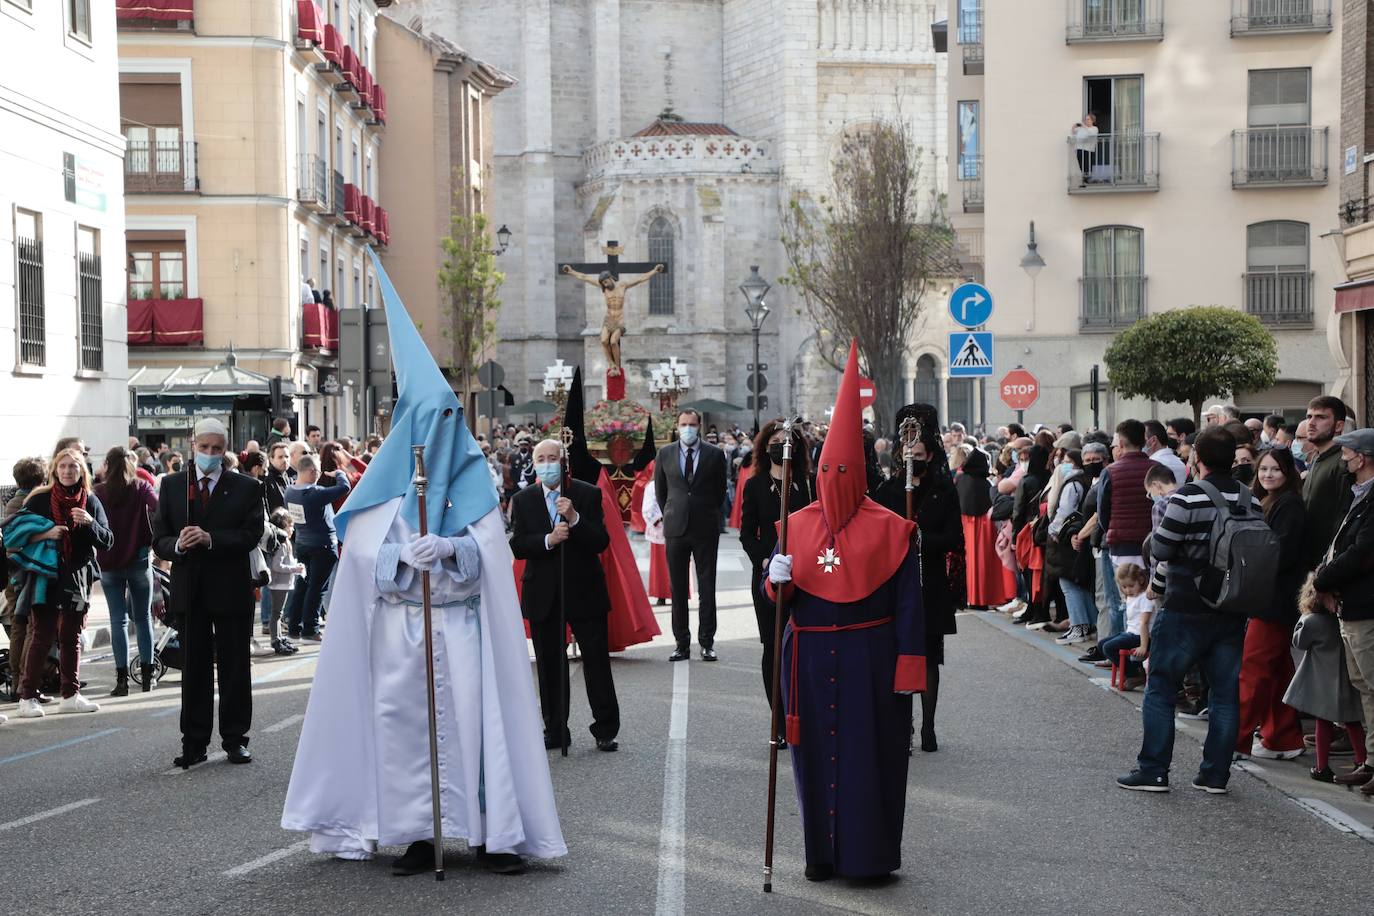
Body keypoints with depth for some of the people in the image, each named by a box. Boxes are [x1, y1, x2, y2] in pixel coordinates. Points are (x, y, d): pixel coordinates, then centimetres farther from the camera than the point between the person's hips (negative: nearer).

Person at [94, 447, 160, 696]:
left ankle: (122, 678, -4)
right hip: (139, 561, 0)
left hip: (108, 563, 0)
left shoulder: (98, 492, 0)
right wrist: (154, 543, -6)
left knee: (118, 620, 1)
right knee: (143, 617, 11)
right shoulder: (141, 488, 0)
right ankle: (147, 675, 12)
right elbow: (159, 510, -14)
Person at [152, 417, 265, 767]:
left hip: (231, 588, -1)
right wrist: (178, 545, -17)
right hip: (189, 590, 2)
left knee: (234, 667, 4)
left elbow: (251, 535, -9)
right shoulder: (171, 486, 8)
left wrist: (210, 538, -21)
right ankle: (194, 743, 11)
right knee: (194, 669, 6)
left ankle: (235, 739, 13)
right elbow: (159, 539, 5)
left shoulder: (246, 488, 2)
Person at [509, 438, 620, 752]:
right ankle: (555, 730, 16)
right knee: (549, 666, 6)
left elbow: (601, 541, -8)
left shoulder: (588, 495, 0)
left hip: (584, 591, -2)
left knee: (597, 661, 1)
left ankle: (605, 730, 10)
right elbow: (517, 546, -3)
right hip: (543, 594, 2)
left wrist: (574, 518, -22)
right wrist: (548, 540, -20)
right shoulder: (523, 500, 5)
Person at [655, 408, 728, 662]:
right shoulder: (665, 454, 5)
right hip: (676, 527, 1)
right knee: (678, 589, 4)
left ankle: (707, 642, 7)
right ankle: (682, 643, 9)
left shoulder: (714, 454, 1)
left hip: (705, 528, -1)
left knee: (707, 588, 1)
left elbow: (720, 490, 10)